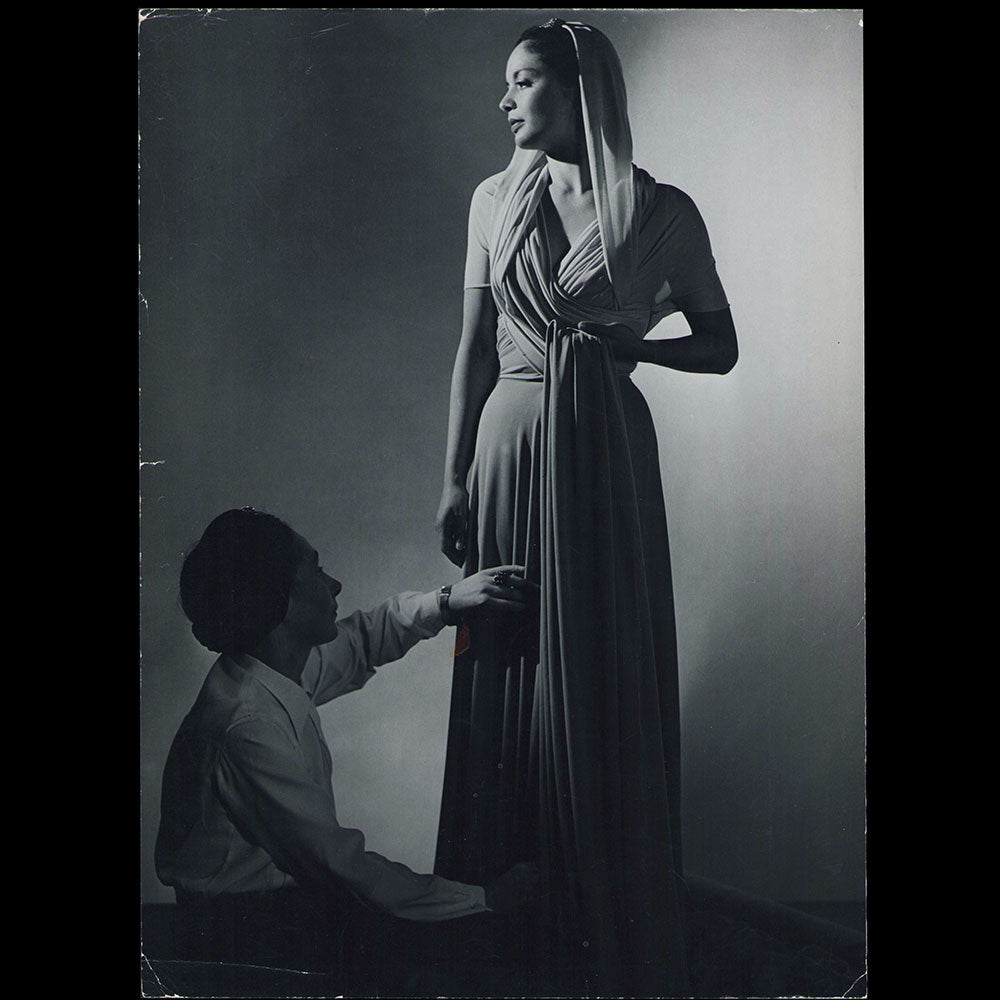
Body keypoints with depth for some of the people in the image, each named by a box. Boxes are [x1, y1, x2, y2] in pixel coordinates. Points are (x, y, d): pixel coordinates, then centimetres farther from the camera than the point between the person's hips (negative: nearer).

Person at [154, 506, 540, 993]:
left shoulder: (287, 668, -1)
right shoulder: (249, 723, -27)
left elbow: (361, 640, 21)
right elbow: (336, 859, -26)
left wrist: (446, 601, 7)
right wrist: (484, 898, -20)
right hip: (250, 928, -8)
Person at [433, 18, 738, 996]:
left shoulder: (661, 212, -1)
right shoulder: (495, 199, 6)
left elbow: (721, 347, 8)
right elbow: (473, 347, 8)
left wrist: (635, 342, -9)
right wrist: (454, 477, 3)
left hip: (607, 451, -2)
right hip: (511, 445, 2)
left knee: (608, 685, 3)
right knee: (509, 678, 5)